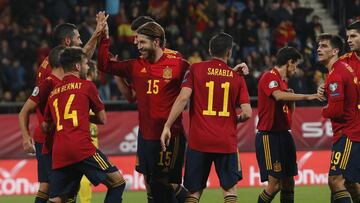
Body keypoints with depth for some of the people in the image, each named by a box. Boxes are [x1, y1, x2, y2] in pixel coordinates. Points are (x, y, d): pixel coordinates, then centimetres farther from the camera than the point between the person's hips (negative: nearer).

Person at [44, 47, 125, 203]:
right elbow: (103, 119, 14)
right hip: (81, 148, -5)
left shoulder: (53, 93, 21)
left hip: (58, 153, 5)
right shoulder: (86, 86, 7)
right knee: (117, 182, 4)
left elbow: (46, 126, 30)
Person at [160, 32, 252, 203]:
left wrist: (167, 126, -11)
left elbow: (183, 98, -11)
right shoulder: (237, 77, 3)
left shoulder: (196, 69, 1)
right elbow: (247, 113, -2)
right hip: (227, 142, 0)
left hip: (198, 141, 0)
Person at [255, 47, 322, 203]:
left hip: (283, 135, 9)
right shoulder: (269, 77, -12)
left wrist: (291, 97, 4)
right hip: (269, 136, -9)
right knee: (274, 183, -12)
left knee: (288, 182, 9)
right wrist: (306, 97, -31)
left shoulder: (283, 81, 17)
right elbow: (279, 96, -32)